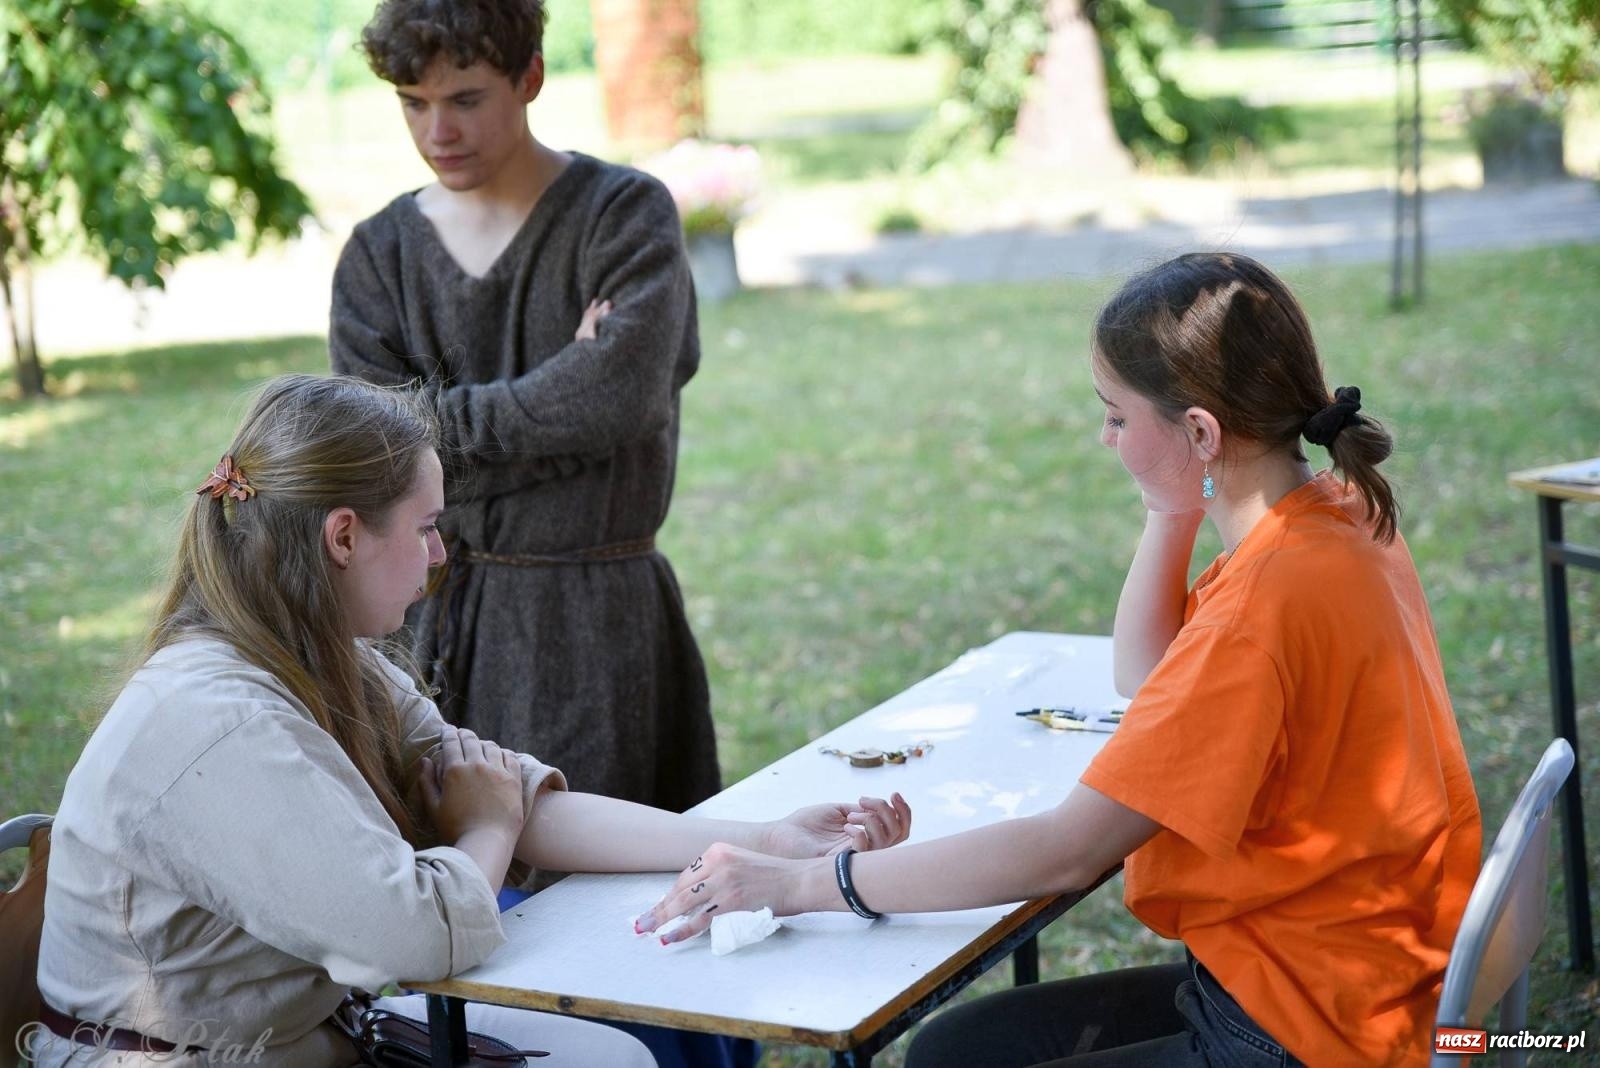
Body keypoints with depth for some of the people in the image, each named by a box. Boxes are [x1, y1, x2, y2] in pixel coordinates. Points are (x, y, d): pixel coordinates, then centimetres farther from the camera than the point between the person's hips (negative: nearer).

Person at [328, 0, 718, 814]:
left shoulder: (626, 214, -3)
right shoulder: (377, 254, 8)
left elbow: (626, 389, -20)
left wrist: (448, 416, -10)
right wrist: (560, 404, -12)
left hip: (598, 616, -3)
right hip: (436, 616, 3)